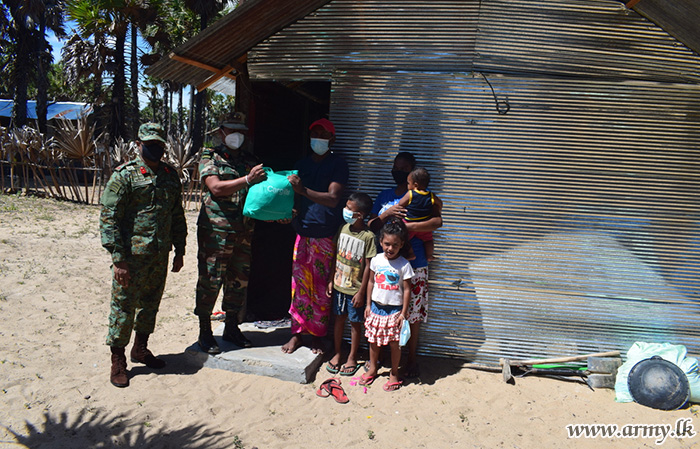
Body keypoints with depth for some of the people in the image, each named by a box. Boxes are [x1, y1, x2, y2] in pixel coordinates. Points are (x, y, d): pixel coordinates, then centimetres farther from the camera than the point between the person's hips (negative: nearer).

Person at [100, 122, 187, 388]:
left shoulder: (171, 176, 9)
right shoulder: (124, 175, -7)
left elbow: (177, 217, 16)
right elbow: (108, 218, -11)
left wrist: (179, 251, 13)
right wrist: (118, 259, -16)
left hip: (160, 256, 5)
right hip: (131, 256, -5)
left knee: (150, 304, 16)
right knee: (123, 307, 3)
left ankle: (141, 349, 35)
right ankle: (118, 362, 18)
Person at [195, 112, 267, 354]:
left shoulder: (250, 161, 14)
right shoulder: (210, 157, 0)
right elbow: (216, 187, -14)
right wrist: (247, 179, -23)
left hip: (244, 231, 5)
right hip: (215, 230, -5)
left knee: (239, 280, 12)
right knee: (210, 280, 1)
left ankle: (231, 327, 28)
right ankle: (205, 332, 16)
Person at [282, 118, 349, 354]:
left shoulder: (338, 164, -3)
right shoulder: (302, 164, 14)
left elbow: (332, 198, -15)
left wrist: (303, 190, -25)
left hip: (326, 236, -4)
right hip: (303, 232, 4)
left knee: (321, 289, 4)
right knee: (299, 284, 7)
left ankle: (317, 336, 19)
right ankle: (297, 333, 20)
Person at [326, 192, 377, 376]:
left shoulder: (368, 236, -18)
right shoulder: (343, 228, -1)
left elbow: (368, 266, -14)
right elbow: (336, 256, 7)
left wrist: (361, 292, -13)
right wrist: (331, 280, 7)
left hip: (355, 289, -5)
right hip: (339, 285, 5)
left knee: (355, 323, 10)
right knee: (339, 319, 16)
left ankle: (352, 358, 26)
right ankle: (337, 354, 32)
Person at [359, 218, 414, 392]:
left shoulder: (404, 265, -13)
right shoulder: (376, 260, -3)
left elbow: (407, 290, -9)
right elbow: (371, 282, 7)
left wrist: (403, 313, -10)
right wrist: (368, 305, 7)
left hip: (394, 310, -3)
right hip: (376, 307, 4)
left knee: (394, 343, 6)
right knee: (373, 340, 15)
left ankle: (394, 374, 25)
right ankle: (372, 369, 35)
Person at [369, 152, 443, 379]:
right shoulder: (384, 196, 13)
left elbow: (437, 222, -17)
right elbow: (371, 226, 8)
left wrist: (406, 225, -28)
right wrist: (386, 214, -11)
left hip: (414, 265, -3)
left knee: (413, 315, 4)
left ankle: (412, 358, 22)